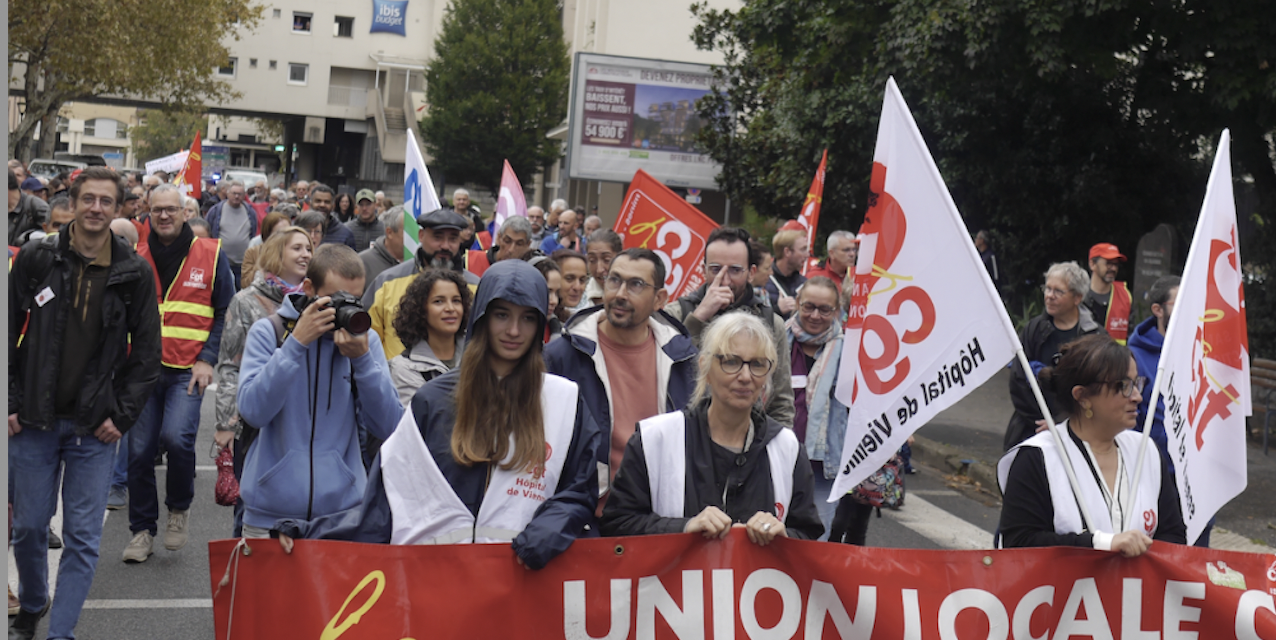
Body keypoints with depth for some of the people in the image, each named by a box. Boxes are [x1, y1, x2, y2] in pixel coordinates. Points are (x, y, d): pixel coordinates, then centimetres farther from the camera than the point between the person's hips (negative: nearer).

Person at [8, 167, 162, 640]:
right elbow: (8, 332, 3)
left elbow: (146, 352, 3)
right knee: (29, 526, 10)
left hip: (94, 426, 0)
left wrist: (122, 415, -4)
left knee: (83, 537, 0)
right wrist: (9, 403, -2)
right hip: (33, 420, 1)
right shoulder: (36, 258, -1)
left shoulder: (135, 273, -1)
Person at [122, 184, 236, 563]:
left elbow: (226, 313, 4)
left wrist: (207, 360, -6)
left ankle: (180, 509, 7)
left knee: (177, 436, -21)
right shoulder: (134, 254, 7)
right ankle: (143, 530, 20)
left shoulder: (210, 255, 1)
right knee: (139, 450, 3)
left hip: (188, 370, -3)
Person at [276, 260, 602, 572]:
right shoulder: (435, 399, 11)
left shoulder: (564, 399, 10)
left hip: (523, 570, 0)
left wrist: (546, 531, -9)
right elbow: (392, 487, 10)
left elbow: (580, 491, 10)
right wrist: (312, 532, 1)